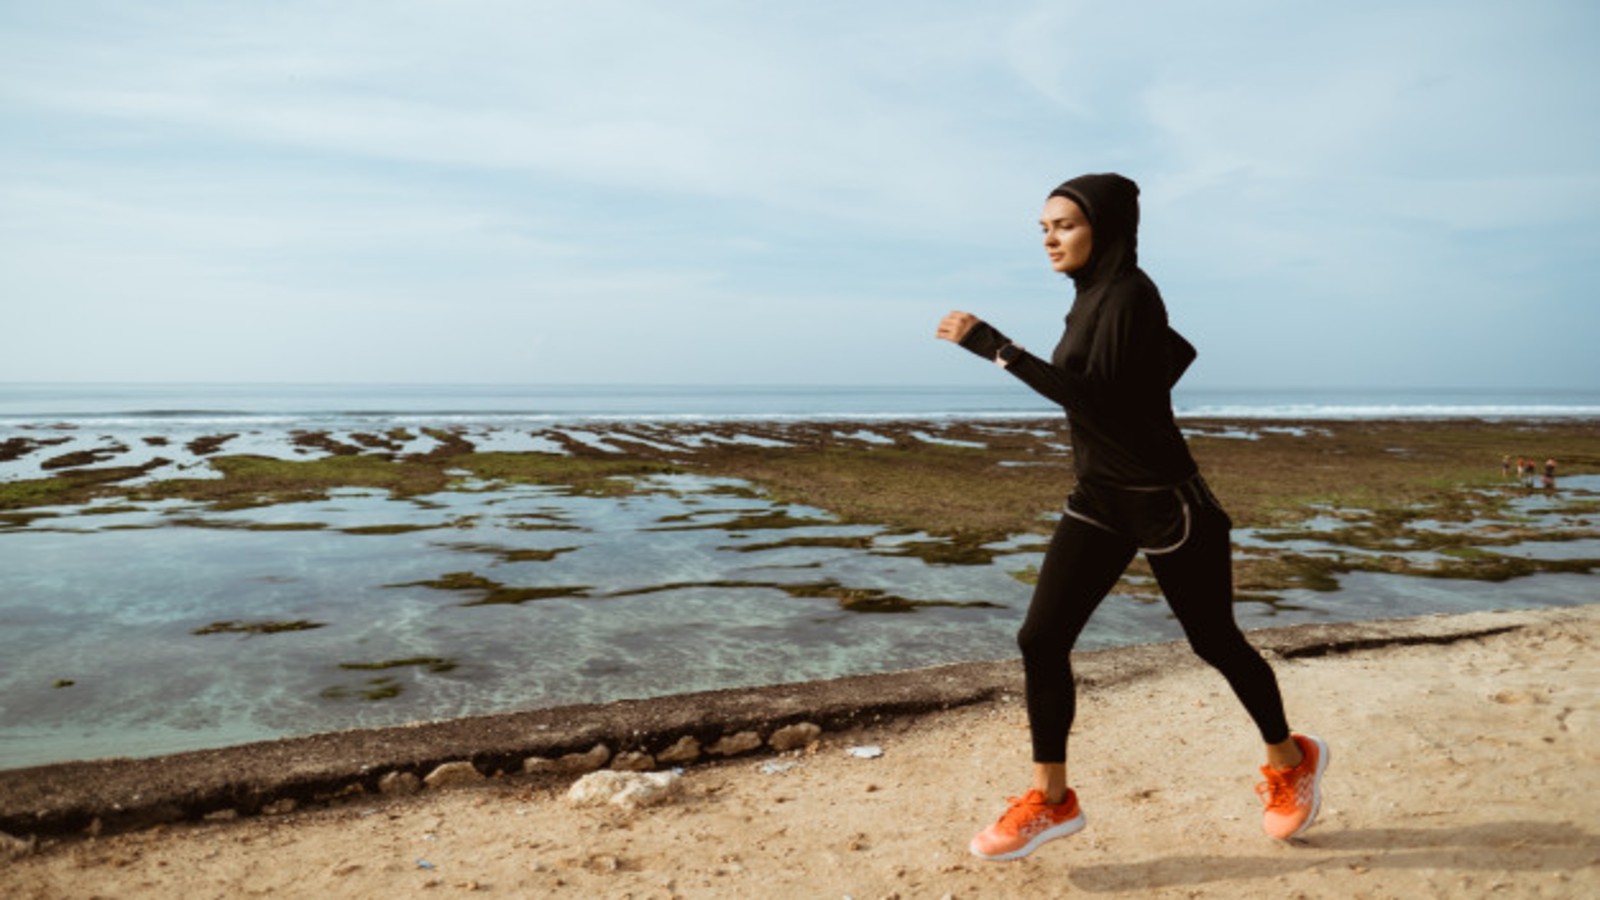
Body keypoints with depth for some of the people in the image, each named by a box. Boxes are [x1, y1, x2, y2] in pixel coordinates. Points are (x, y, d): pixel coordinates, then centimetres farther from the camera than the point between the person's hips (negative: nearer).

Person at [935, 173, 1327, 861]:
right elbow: (1179, 351, 22)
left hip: (1163, 500, -8)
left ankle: (1290, 762, 37)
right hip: (1098, 499, 8)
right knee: (1041, 640, -2)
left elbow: (1091, 394, -29)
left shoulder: (1128, 294, -17)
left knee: (1215, 642, 10)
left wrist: (991, 345, -30)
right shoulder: (1090, 296, 9)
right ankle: (1050, 800, 11)